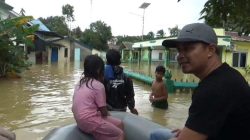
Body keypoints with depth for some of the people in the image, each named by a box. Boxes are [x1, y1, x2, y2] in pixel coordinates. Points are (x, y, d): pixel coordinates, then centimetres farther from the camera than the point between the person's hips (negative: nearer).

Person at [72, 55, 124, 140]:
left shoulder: (80, 83, 9)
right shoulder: (98, 85, -14)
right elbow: (104, 112, -10)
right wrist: (107, 113, 10)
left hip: (81, 119, 9)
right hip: (89, 121, -9)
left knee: (119, 123, 14)